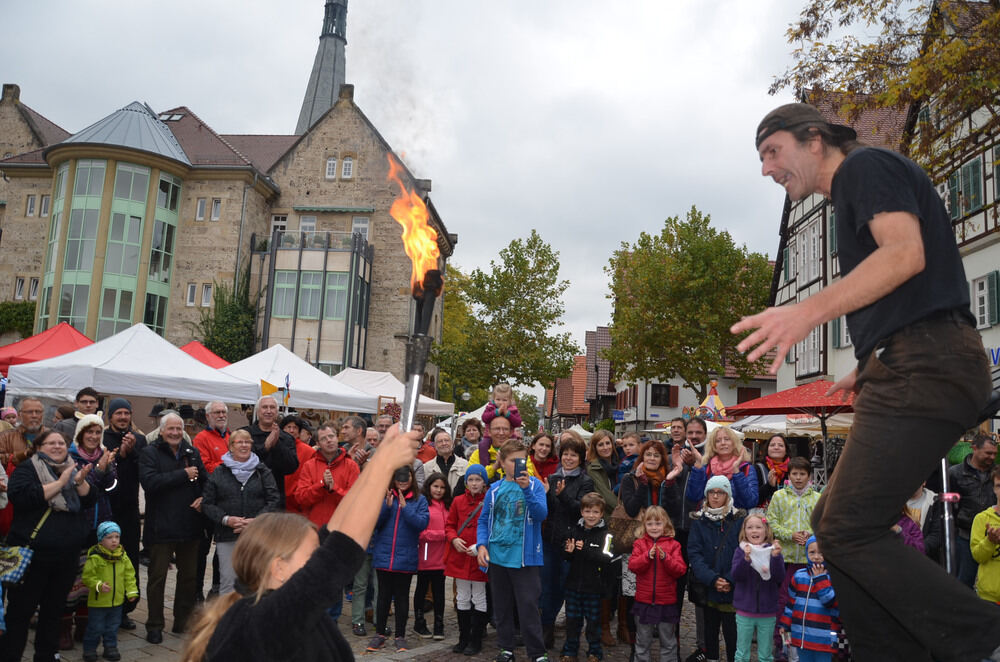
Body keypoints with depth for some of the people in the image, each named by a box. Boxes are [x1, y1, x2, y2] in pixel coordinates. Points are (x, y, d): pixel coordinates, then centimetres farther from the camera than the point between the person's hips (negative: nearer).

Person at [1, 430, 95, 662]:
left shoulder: (72, 470, 11)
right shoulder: (27, 469, -5)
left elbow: (89, 500, 4)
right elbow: (21, 496, -22)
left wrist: (80, 482, -14)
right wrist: (60, 483, -23)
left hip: (67, 555, 6)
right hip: (33, 553, -5)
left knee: (54, 608, 16)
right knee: (20, 610, 1)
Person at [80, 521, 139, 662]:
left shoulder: (123, 557, 0)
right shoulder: (94, 558, -16)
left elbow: (129, 575, 6)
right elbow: (87, 577, -12)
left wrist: (131, 591, 2)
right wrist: (99, 585, -25)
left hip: (117, 601, 4)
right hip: (98, 602, -4)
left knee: (113, 627, 15)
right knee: (95, 628, 6)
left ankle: (110, 648, 29)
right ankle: (89, 649, 24)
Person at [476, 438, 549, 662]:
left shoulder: (534, 485, -2)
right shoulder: (495, 489, 6)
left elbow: (541, 514, -15)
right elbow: (484, 520, 11)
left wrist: (526, 489, -27)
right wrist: (481, 545, -3)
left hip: (524, 556, -3)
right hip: (496, 555, 4)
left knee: (528, 606, -4)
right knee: (502, 606, 14)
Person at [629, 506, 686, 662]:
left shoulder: (673, 545, -3)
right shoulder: (639, 544, 0)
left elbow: (680, 570, -11)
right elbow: (632, 566, -11)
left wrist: (665, 558, -25)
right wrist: (648, 556, -25)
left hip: (667, 602, -1)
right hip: (644, 601, 1)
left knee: (668, 642, 15)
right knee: (642, 641, 14)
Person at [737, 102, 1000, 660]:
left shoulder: (867, 165, -1)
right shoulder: (853, 194, 27)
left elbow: (906, 253, -19)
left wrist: (810, 311, -29)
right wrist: (871, 369, 22)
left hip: (925, 364, -10)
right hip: (915, 369, 10)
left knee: (847, 529, -12)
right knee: (835, 522, 10)